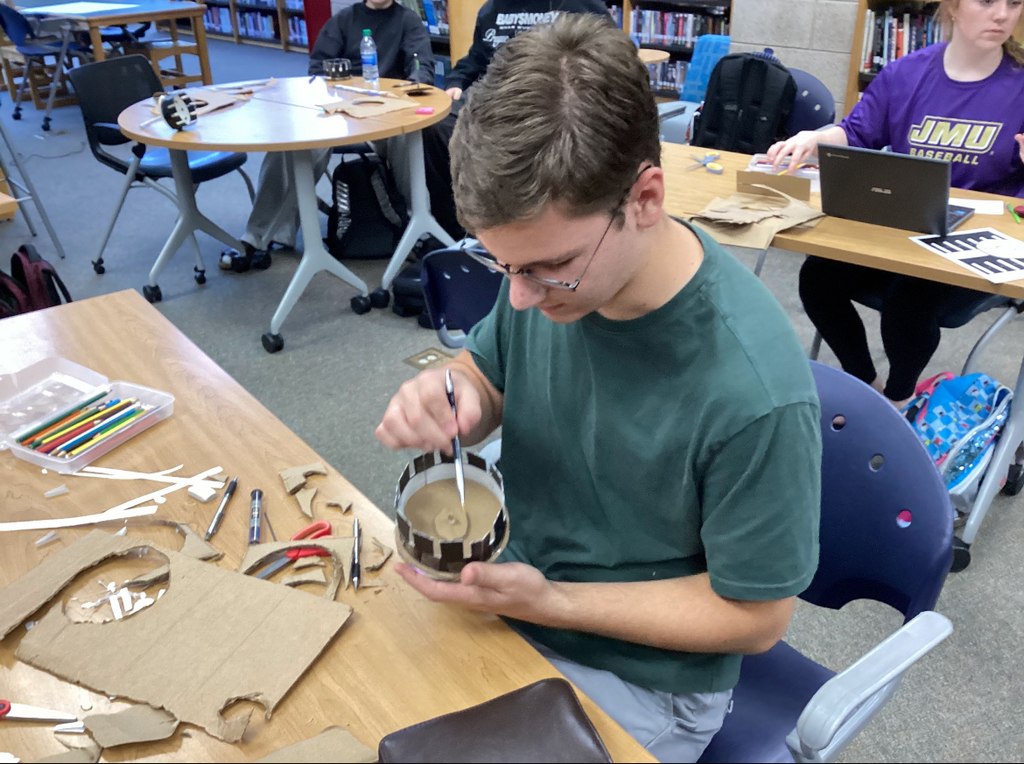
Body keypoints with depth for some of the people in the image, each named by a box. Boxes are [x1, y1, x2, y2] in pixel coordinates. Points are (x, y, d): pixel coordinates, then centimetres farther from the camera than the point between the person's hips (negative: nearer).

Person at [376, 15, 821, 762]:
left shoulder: (755, 391, -31)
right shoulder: (550, 261, -15)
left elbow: (755, 616, -18)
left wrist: (551, 603, -24)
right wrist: (449, 398, -20)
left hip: (639, 680, -4)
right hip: (511, 589, 5)